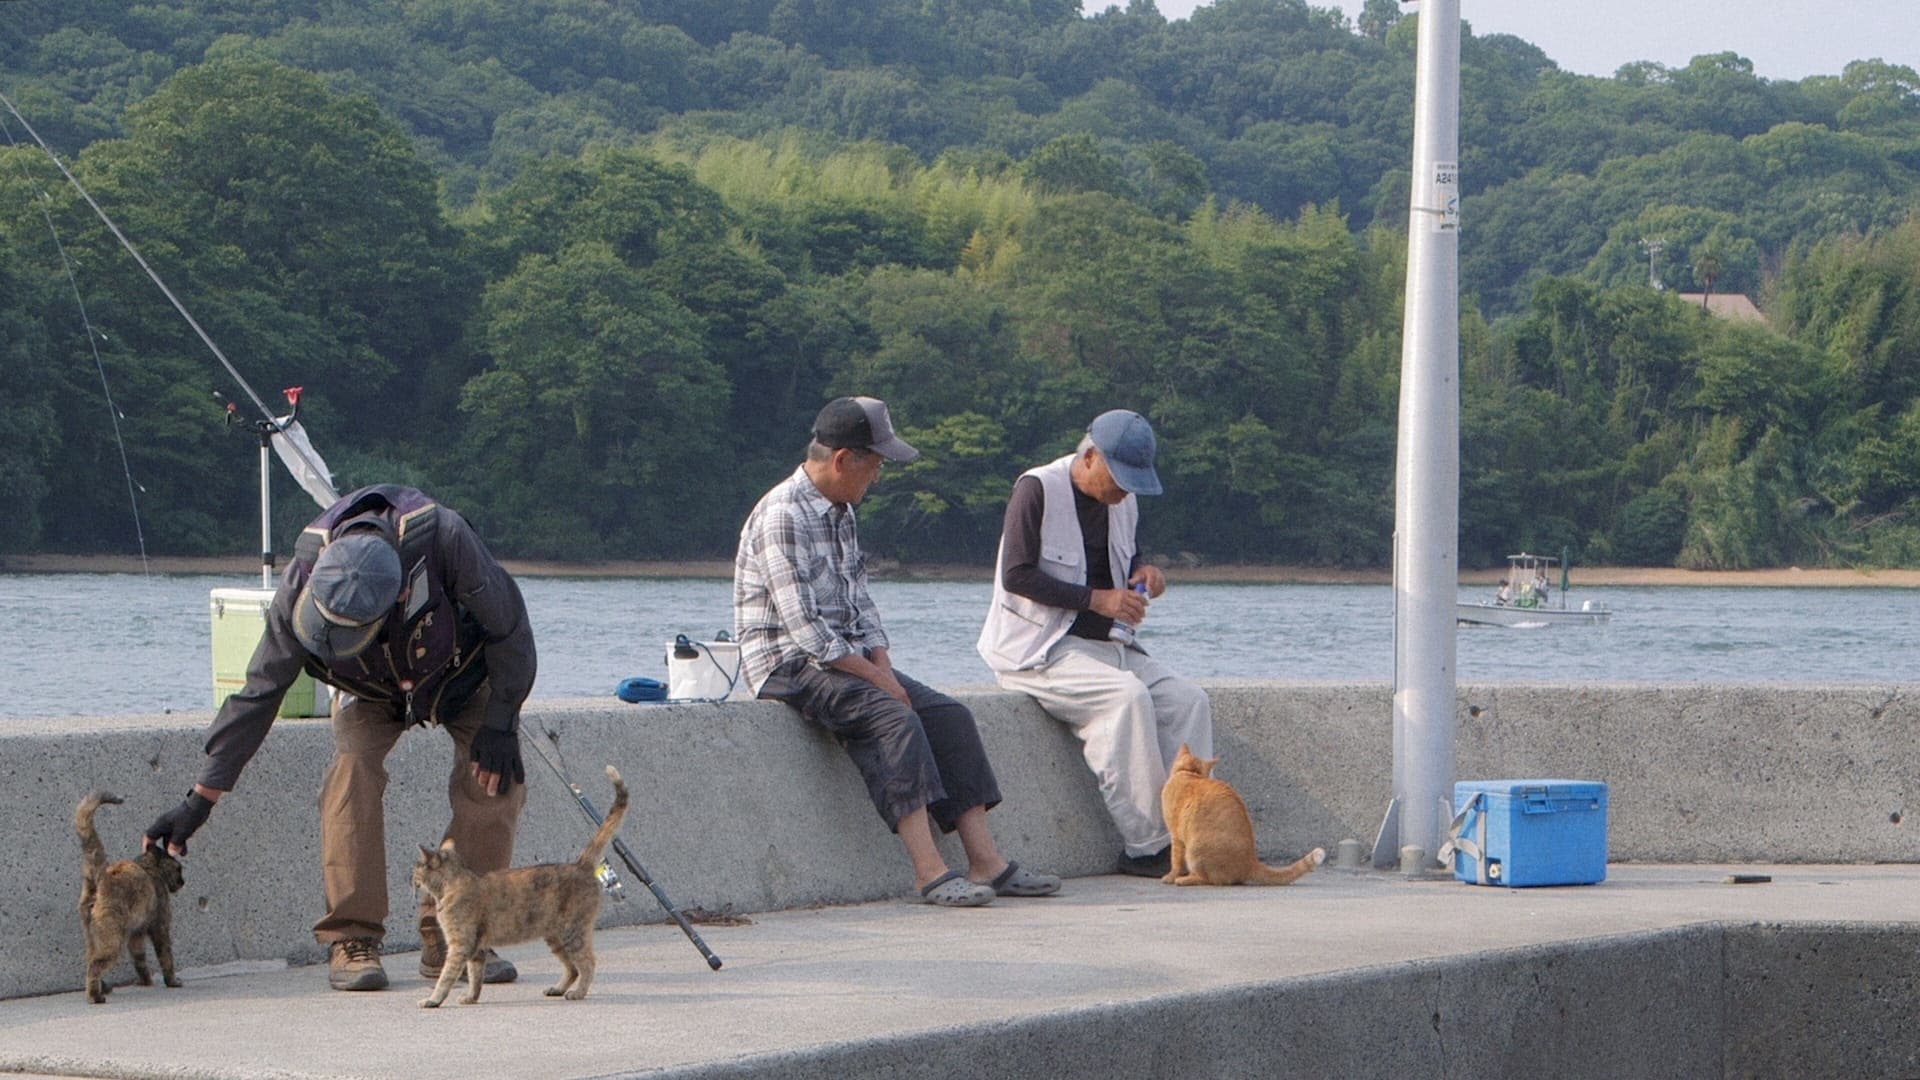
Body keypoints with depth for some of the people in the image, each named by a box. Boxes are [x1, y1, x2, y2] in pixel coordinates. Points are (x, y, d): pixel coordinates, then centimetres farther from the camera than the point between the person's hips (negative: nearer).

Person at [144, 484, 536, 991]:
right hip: (371, 690, 1)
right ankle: (351, 939, -17)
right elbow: (260, 690, -25)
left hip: (462, 673, 0)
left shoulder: (444, 539, -43)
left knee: (497, 780, -19)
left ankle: (453, 937, -8)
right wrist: (202, 797, -25)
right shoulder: (304, 578, -35)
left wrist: (500, 726, -22)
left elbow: (510, 627, -25)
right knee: (352, 777, -24)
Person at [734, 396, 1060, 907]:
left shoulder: (841, 513, 15)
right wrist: (876, 678, -18)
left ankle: (986, 861, -11)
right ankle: (930, 872, -34)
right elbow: (804, 626, -22)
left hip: (846, 659, 9)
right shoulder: (783, 516, -17)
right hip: (789, 668, -9)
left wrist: (883, 667, 0)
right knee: (894, 717, -30)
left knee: (948, 714, -6)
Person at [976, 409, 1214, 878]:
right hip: (1040, 649, -8)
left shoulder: (1123, 500, 10)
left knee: (1188, 700, -13)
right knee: (1128, 696, -31)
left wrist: (1144, 571, 2)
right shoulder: (1037, 490, -12)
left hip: (1106, 643, 8)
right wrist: (1097, 599, -21)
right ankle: (1144, 847, -28)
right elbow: (1017, 576, -17)